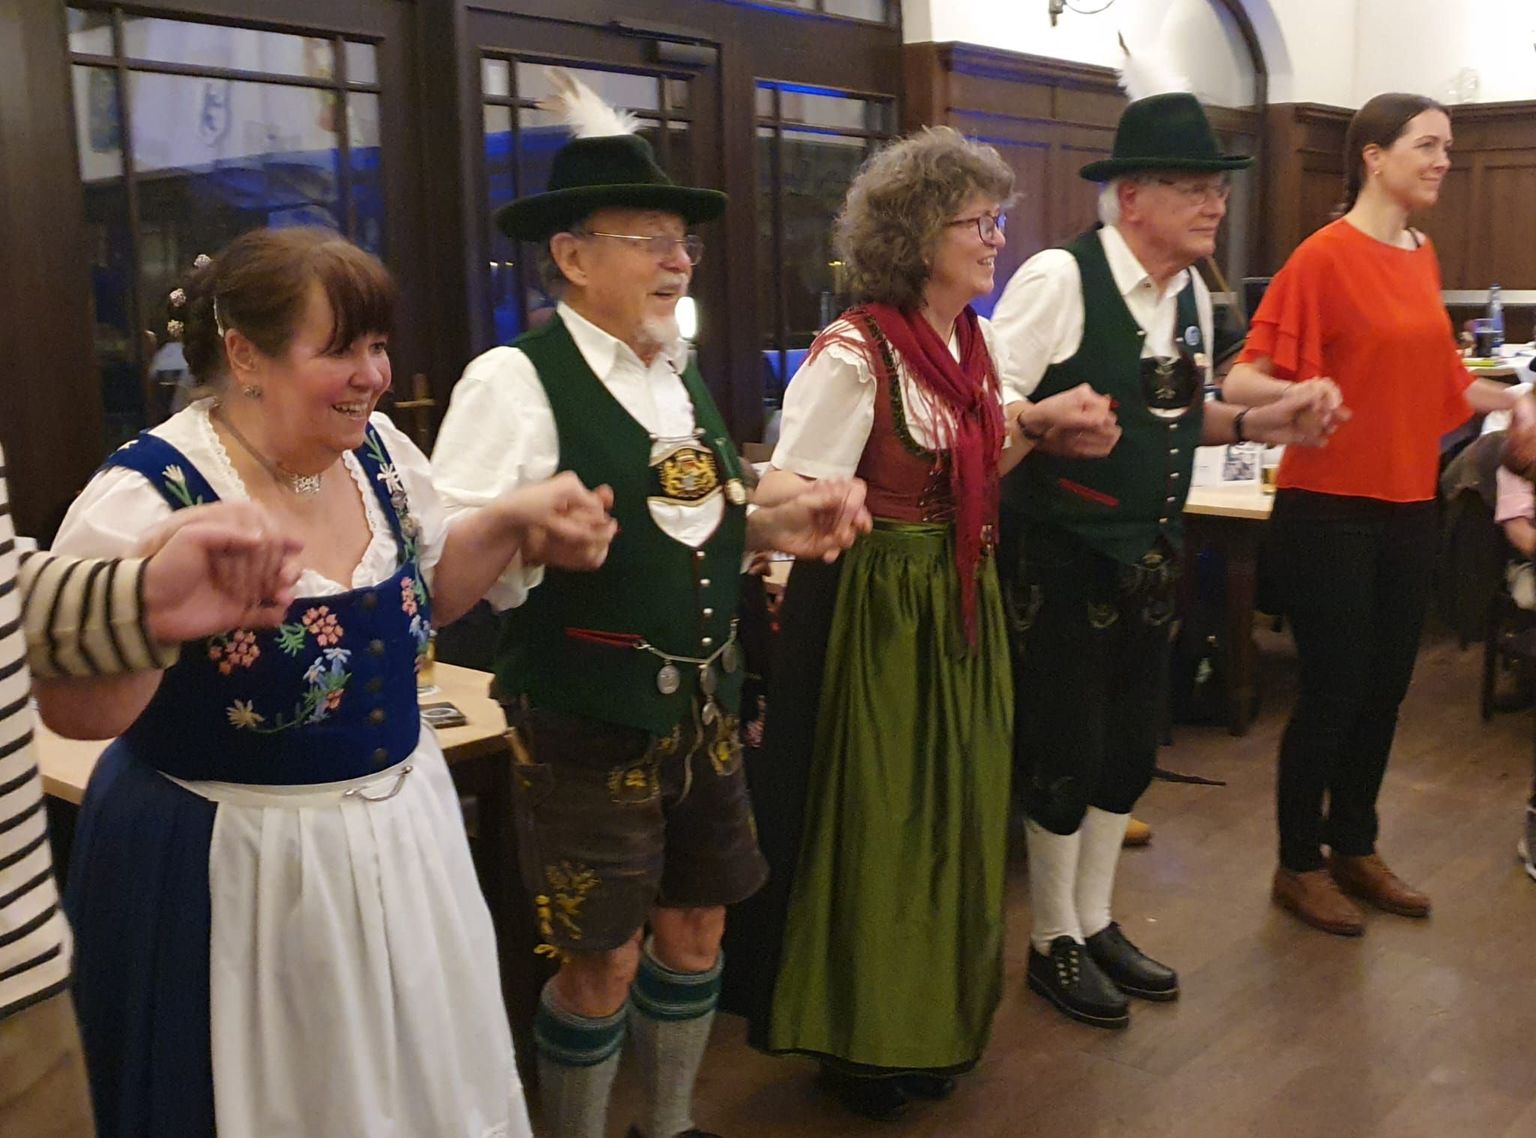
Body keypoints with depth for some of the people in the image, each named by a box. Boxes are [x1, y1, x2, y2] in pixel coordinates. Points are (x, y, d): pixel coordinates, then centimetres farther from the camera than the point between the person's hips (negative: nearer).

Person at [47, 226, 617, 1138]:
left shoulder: (380, 450, -3)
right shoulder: (152, 496, -21)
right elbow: (77, 713, -20)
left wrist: (515, 522, -3)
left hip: (403, 828, 6)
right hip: (236, 869, -6)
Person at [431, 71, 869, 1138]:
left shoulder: (682, 372, 9)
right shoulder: (515, 381, -15)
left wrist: (775, 525, 2)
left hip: (704, 707, 7)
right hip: (586, 724, -7)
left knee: (696, 932, 18)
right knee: (603, 963, 5)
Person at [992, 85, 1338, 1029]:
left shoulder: (1192, 295, 7)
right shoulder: (1058, 278, -17)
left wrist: (1260, 423, 1)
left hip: (1151, 555, 8)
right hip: (1063, 558, -8)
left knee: (1132, 746, 16)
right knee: (1065, 749, 3)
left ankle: (1097, 922, 35)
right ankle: (1054, 942, 23)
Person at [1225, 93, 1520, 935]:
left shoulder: (1422, 257, 10)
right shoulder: (1325, 256, -12)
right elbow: (1244, 378, -17)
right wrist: (1294, 396, -37)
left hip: (1409, 509, 7)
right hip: (1330, 511, -7)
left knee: (1384, 691, 15)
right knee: (1332, 694, 2)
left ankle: (1354, 848, 32)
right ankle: (1299, 867, 20)